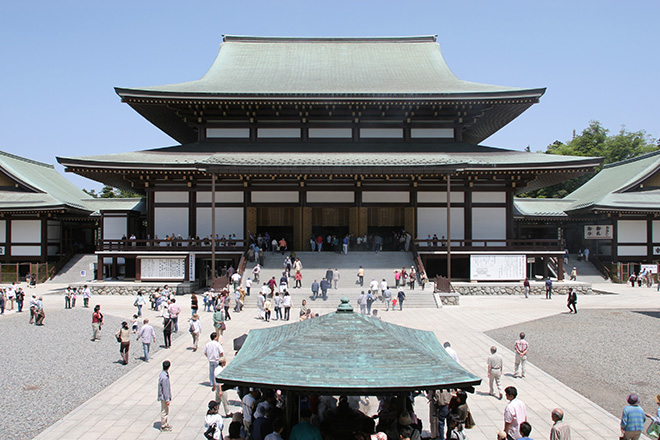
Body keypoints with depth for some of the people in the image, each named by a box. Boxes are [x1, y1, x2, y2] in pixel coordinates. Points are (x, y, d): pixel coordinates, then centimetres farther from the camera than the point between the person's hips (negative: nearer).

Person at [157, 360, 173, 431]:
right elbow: (165, 389, -23)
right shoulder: (165, 377, -28)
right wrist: (167, 399, -17)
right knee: (165, 411, 4)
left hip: (163, 396, 9)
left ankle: (165, 424, 33)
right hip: (164, 397, -9)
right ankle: (163, 426, 15)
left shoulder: (162, 374, 2)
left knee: (165, 411, 21)